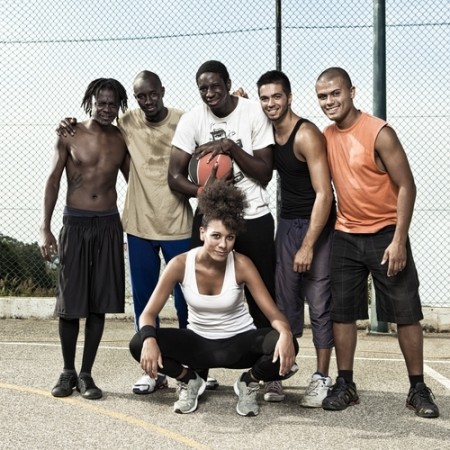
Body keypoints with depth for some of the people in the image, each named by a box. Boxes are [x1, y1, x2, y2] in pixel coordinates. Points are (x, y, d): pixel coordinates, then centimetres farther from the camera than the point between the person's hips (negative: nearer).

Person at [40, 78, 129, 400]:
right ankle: (68, 372, 19)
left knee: (99, 303, 4)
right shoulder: (70, 136, -1)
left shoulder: (122, 140, 6)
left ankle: (86, 374, 14)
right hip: (75, 223, -2)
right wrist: (46, 228, -5)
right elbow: (53, 181, 1)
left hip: (109, 225, 2)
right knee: (70, 303, 2)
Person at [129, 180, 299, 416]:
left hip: (239, 342, 0)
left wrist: (285, 333, -45)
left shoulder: (241, 264, -19)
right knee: (139, 344, -25)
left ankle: (249, 383, 3)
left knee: (283, 344, -32)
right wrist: (149, 339, -39)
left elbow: (273, 313, -21)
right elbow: (149, 313, -15)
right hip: (199, 342, 1)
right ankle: (189, 381, 6)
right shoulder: (180, 264, -18)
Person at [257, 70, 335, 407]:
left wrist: (308, 245, -21)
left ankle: (322, 377, 9)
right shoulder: (269, 133, 5)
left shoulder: (307, 135, -17)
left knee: (319, 304, 0)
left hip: (317, 226, -6)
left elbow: (324, 193, -19)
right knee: (285, 302, 6)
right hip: (287, 223, 6)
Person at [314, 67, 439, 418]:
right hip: (346, 236, 5)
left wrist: (399, 240, -17)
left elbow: (406, 186, -14)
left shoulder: (379, 133, -14)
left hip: (385, 234, -5)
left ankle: (418, 389, 12)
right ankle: (345, 384, 18)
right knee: (341, 312, 6)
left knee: (406, 313, 1)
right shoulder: (326, 137, 4)